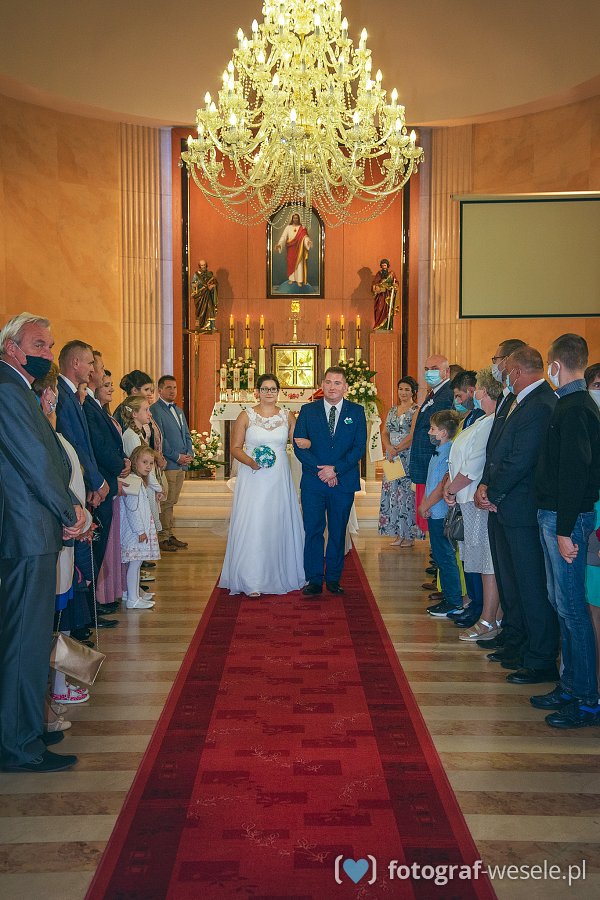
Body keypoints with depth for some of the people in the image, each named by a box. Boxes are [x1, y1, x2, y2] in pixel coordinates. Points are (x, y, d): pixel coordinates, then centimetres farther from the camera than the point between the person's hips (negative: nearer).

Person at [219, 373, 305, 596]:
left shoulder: (287, 417, 9)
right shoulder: (246, 416, 1)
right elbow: (235, 447, 2)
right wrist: (250, 461, -17)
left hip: (279, 479, 3)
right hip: (253, 479, -3)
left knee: (279, 524, 7)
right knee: (252, 525, -7)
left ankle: (280, 575, 23)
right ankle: (252, 582, -3)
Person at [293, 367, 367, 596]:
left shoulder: (357, 412, 4)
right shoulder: (308, 411, 4)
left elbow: (359, 447, -3)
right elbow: (299, 446, -2)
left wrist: (335, 469, -14)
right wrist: (321, 470, -12)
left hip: (344, 482, 0)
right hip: (313, 482, 0)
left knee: (338, 532, 8)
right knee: (313, 531, 0)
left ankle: (333, 579, 18)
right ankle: (315, 580, 8)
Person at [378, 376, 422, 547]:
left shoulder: (416, 410, -5)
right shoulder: (392, 410, 16)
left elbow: (412, 436, -13)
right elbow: (384, 433, 10)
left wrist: (397, 449, -14)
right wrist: (389, 448, -7)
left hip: (409, 457, -6)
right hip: (392, 457, 7)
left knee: (407, 493, -5)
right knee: (393, 493, 6)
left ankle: (410, 535, 1)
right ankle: (398, 534, 13)